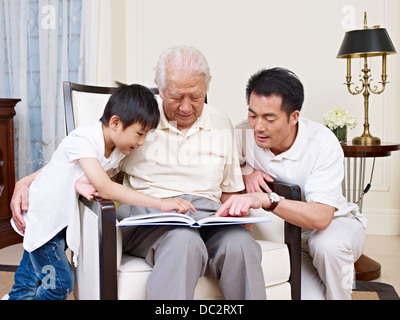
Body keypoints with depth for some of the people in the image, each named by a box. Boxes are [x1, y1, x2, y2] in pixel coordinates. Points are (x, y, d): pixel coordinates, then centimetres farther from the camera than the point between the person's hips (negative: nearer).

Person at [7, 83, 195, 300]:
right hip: (41, 218, -7)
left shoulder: (119, 151, -3)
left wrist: (84, 184, -28)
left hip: (63, 221, 7)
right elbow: (104, 188, -38)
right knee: (60, 285, -7)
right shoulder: (83, 139, -29)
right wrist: (161, 203, -41)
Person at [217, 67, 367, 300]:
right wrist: (245, 172, -16)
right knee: (309, 295, -23)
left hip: (336, 222, -2)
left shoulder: (323, 144, -25)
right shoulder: (245, 133, -15)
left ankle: (340, 292, -9)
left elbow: (321, 217, -35)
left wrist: (266, 199, -49)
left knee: (326, 245, -37)